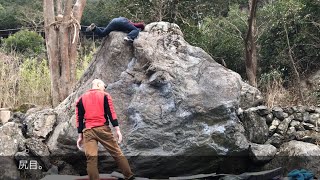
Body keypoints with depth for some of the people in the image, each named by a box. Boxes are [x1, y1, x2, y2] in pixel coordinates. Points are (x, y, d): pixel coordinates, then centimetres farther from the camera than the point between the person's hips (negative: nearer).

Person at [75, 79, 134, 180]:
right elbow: (111, 113, -2)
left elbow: (79, 119, 11)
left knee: (91, 159, -2)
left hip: (88, 131, 2)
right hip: (103, 129, -2)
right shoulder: (105, 96, 6)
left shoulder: (81, 99, 14)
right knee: (117, 153, 6)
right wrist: (117, 130, -2)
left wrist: (80, 136, 13)